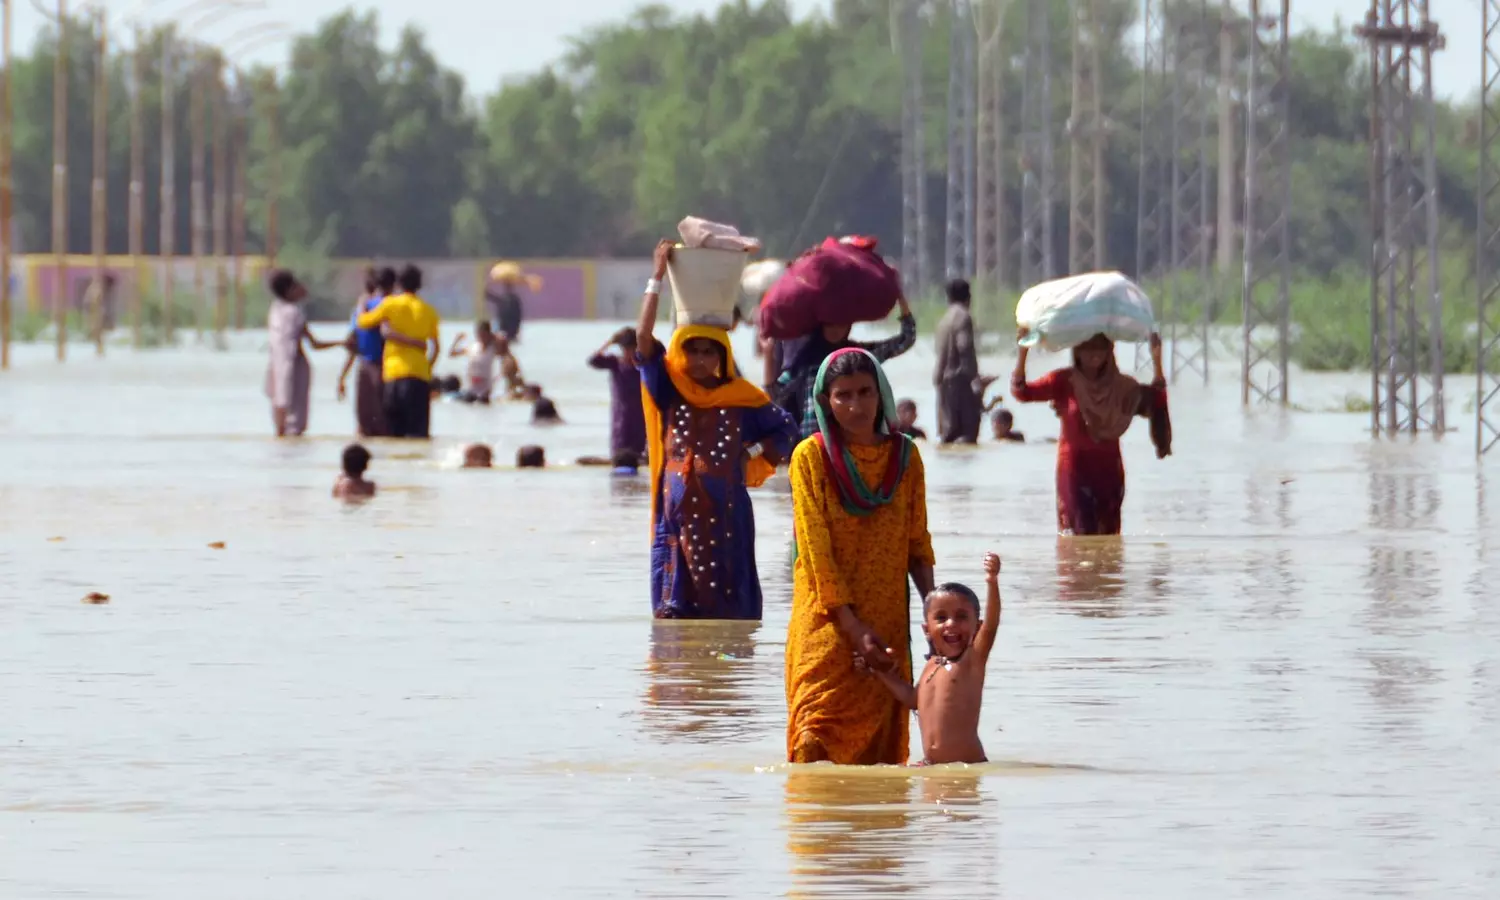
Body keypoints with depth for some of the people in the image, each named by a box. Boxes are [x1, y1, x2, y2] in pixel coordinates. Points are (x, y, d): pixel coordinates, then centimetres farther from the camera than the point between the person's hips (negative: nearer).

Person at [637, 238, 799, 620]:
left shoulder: (741, 399, 6)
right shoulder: (668, 392, 4)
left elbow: (785, 429, 19)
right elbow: (644, 337, -6)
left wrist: (754, 455, 3)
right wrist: (658, 276, -8)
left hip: (725, 519, 0)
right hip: (678, 517, 0)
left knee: (730, 615, -2)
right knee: (673, 614, -4)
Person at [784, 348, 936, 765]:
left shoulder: (905, 455, 6)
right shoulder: (811, 456, -4)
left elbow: (917, 543, 10)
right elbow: (816, 548, -8)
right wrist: (853, 626, -14)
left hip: (888, 621, 3)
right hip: (828, 620, -3)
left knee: (882, 739, 2)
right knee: (819, 730, -14)